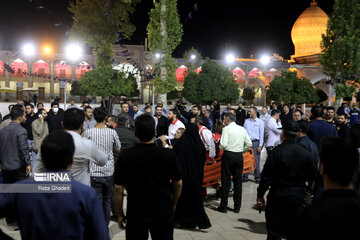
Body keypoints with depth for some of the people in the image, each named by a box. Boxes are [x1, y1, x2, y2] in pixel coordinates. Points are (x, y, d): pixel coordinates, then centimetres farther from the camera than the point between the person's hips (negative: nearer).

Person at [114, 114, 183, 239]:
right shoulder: (168, 155, -12)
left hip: (136, 215, 0)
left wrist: (120, 214, 4)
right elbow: (178, 183, -1)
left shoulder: (125, 156, -13)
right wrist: (173, 204, 16)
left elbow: (118, 188, -9)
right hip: (164, 213, 0)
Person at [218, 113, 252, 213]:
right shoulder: (242, 129, 9)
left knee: (225, 180, 3)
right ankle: (237, 207, 15)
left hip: (228, 155, -5)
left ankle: (223, 206, 7)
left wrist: (221, 148, 4)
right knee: (238, 181, 9)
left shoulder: (226, 129, -7)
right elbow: (249, 144, 8)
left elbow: (223, 144, -17)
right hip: (239, 156, 5)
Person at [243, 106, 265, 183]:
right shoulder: (246, 121, 10)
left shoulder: (260, 122, 1)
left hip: (255, 142, -3)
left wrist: (260, 146, -7)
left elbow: (261, 134, -1)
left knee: (256, 160, 0)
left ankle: (257, 177, 10)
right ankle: (245, 177, 11)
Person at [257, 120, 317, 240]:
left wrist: (260, 196, -5)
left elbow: (266, 177, -14)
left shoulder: (276, 152, -14)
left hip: (278, 195, -4)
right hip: (298, 195, 4)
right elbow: (312, 176, 8)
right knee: (294, 230, 15)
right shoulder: (306, 153, -1)